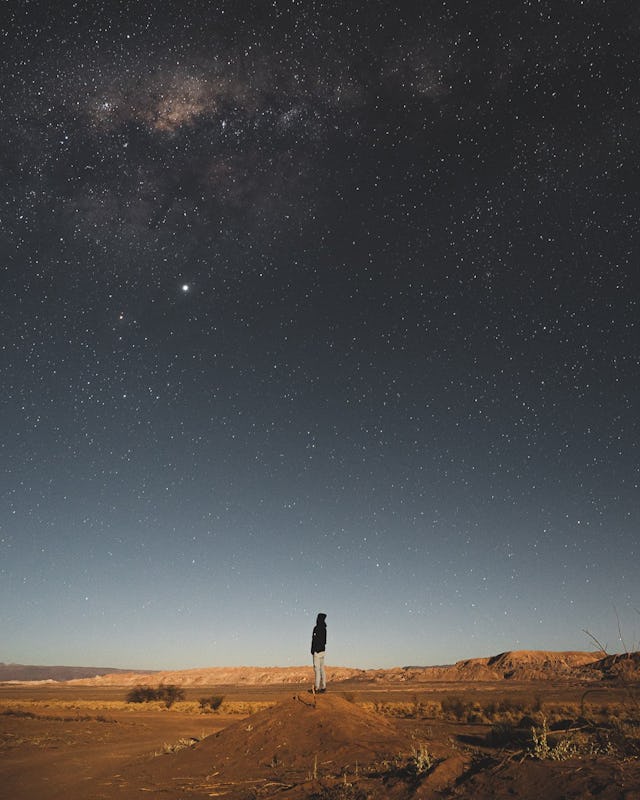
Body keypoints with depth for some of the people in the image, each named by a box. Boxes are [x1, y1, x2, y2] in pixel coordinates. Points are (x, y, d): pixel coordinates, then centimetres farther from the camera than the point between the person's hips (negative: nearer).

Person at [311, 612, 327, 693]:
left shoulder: (316, 628, -15)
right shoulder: (324, 629, 12)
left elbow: (315, 640, -19)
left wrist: (313, 650, -17)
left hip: (317, 651, -9)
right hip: (322, 651, 9)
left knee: (317, 669, -7)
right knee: (322, 669, 10)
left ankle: (317, 687, -7)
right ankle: (323, 687, 11)